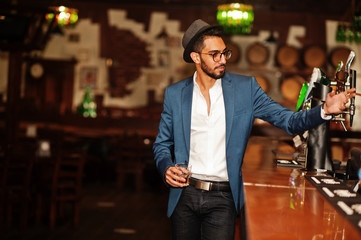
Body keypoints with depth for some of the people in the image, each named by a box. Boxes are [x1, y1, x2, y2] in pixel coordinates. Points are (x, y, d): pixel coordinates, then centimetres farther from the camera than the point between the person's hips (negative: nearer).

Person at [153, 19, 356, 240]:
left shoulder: (245, 88, 0)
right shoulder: (174, 94, 3)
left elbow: (288, 121, -3)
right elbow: (162, 144, 10)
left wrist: (324, 110, -20)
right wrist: (166, 167, -11)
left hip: (223, 199, -1)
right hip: (185, 195, 2)